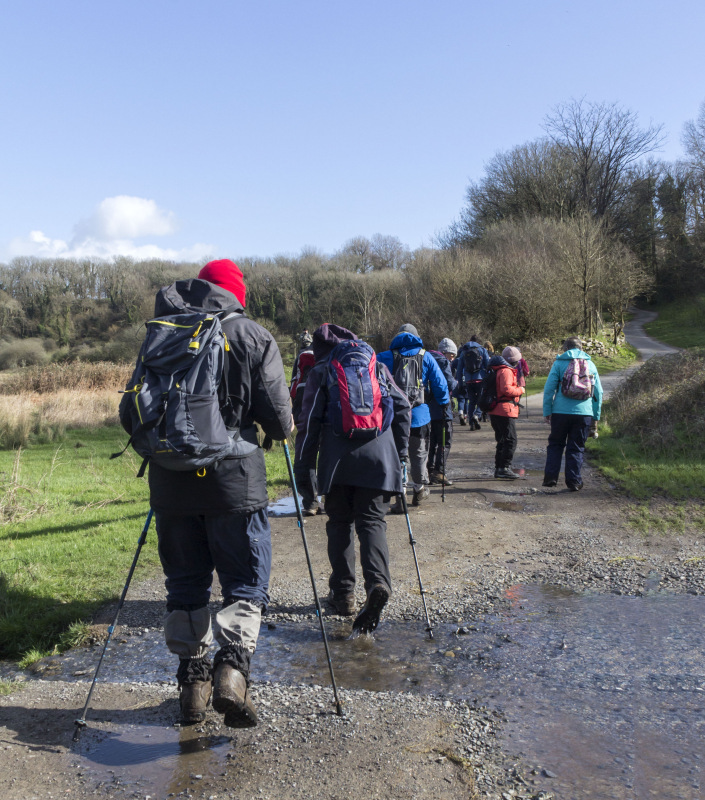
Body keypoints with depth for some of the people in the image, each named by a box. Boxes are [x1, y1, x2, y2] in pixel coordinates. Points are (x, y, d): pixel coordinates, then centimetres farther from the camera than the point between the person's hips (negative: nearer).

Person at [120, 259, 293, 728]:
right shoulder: (254, 337, -1)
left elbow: (130, 416, 10)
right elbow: (279, 420, -7)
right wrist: (283, 430, 15)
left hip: (170, 483, 3)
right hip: (234, 481, -3)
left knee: (185, 583, 16)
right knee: (246, 583, 8)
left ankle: (193, 681, 21)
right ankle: (233, 666, -10)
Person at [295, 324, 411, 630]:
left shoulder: (320, 372, 7)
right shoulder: (377, 367, 15)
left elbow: (311, 422, 1)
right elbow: (402, 407, 11)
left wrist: (303, 471, 4)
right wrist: (401, 453, 18)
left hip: (338, 458, -1)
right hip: (379, 455, 2)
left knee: (339, 523, 12)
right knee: (372, 521, 4)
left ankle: (343, 594, 14)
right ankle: (378, 582, -19)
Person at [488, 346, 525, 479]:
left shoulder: (498, 370, 19)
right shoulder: (506, 371, -13)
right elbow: (506, 389, -23)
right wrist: (520, 390, -10)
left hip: (495, 412, 10)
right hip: (505, 410, -10)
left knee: (502, 441, 15)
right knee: (511, 440, -7)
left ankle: (499, 468, 19)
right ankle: (504, 468, -9)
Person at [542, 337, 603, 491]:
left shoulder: (559, 363, 3)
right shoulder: (591, 364, 11)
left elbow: (549, 388, -3)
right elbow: (598, 392, 13)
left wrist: (547, 411, 2)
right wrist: (596, 416, 18)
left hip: (561, 411, -1)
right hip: (584, 413, 2)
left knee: (555, 444, 12)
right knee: (576, 448, 8)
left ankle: (550, 476, 5)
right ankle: (574, 481, 9)